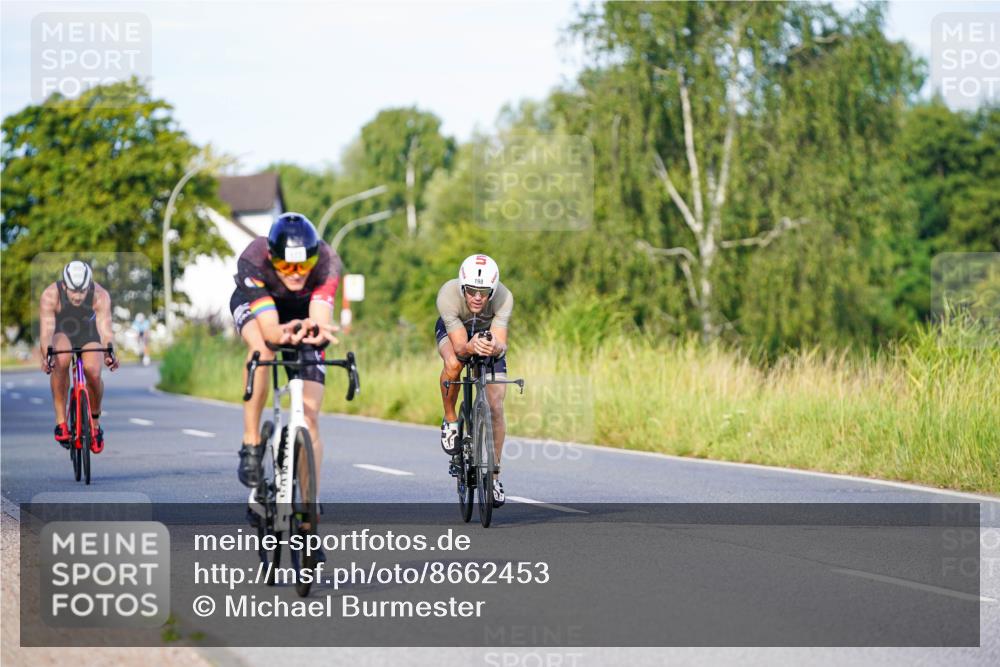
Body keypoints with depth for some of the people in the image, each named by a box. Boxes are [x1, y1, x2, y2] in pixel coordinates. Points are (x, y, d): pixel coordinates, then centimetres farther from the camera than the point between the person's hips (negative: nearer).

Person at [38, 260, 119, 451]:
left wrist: (109, 354, -58)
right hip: (62, 334, -1)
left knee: (93, 373, -24)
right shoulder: (50, 295, -31)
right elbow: (46, 331, -38)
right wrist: (46, 356, -57)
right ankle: (60, 420, -26)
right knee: (61, 361, -34)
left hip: (88, 336, 1)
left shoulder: (101, 296, -30)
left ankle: (95, 421, 4)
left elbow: (105, 329, -38)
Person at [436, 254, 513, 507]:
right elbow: (459, 347, -38)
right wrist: (470, 348, -61)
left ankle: (494, 475, 7)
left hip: (489, 336, 1)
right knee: (453, 364, -37)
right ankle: (450, 421, -11)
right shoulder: (448, 294, -38)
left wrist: (495, 348, -64)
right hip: (453, 331, -1)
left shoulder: (503, 298, -36)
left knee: (496, 408, -9)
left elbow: (502, 345, -40)